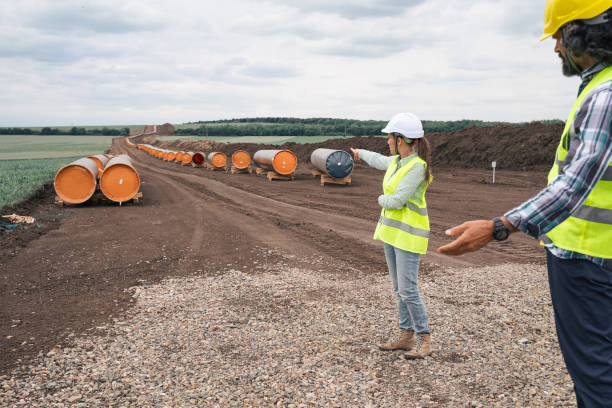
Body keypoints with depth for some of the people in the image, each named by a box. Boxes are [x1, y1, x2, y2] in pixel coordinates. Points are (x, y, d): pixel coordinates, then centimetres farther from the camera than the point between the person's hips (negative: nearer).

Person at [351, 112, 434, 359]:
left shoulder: (417, 166, -19)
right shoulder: (397, 161, 7)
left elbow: (397, 201, -22)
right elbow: (380, 161, 31)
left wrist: (382, 200, 0)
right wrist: (361, 153, 49)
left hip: (409, 234, -9)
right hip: (391, 230, 9)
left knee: (408, 290, -8)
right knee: (399, 289, 11)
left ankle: (424, 340, 6)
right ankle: (406, 337, 20)